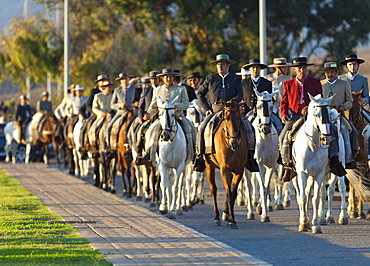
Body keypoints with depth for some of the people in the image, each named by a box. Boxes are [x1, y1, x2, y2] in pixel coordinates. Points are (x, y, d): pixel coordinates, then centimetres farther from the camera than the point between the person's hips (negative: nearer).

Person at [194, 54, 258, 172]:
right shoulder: (210, 78, 15)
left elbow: (240, 96, 3)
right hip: (214, 111, 1)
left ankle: (250, 156, -20)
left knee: (247, 127, -22)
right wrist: (206, 109, 6)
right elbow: (200, 93, 18)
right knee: (202, 128, -23)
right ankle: (200, 156, -14)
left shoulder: (236, 79, 14)